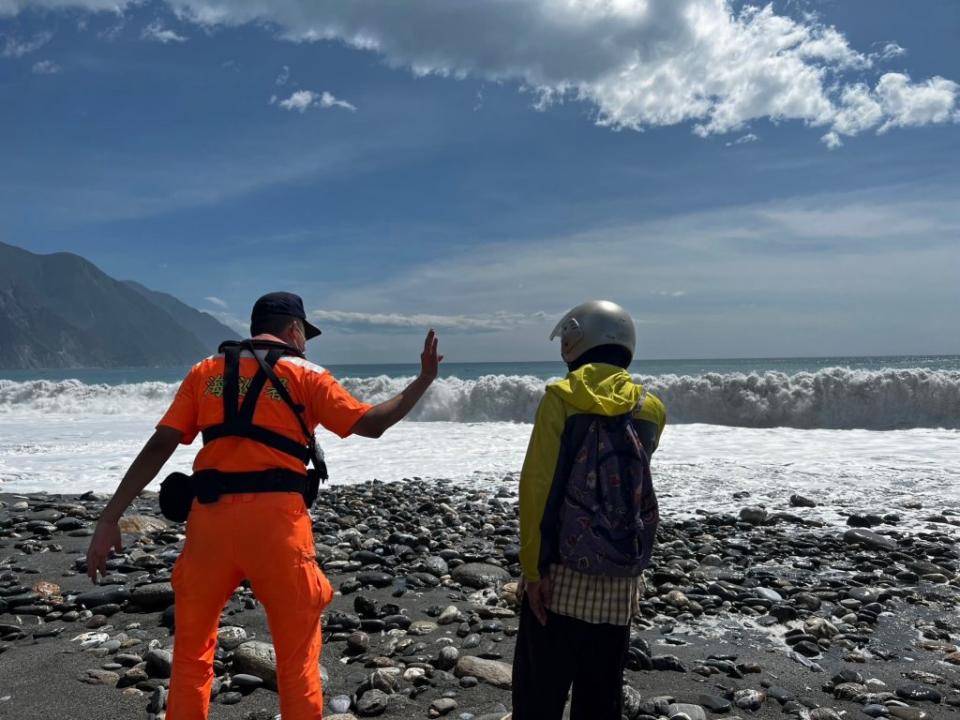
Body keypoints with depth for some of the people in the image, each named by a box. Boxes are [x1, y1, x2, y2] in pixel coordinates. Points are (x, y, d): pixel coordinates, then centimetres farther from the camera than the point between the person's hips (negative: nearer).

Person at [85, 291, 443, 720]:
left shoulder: (206, 372, 13)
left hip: (211, 518, 3)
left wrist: (110, 519, 5)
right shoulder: (304, 375, 5)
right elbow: (371, 424, 1)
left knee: (191, 653, 19)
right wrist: (424, 379, 12)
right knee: (298, 659, 11)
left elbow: (159, 447, 5)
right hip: (276, 519, -3)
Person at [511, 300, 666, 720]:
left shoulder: (560, 398, -8)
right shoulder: (651, 409, 2)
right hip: (619, 579, 4)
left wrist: (533, 565, -10)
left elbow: (537, 485, -13)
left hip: (562, 573, -3)